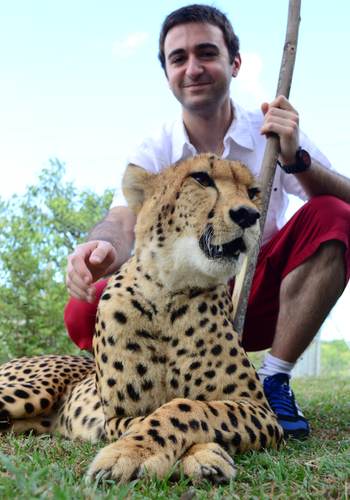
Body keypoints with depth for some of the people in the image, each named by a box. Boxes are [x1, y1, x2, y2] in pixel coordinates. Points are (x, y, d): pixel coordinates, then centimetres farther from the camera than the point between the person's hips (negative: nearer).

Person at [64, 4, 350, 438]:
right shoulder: (153, 154, -4)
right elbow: (122, 224, -23)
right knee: (86, 312, -25)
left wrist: (295, 159, -35)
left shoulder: (275, 133, -5)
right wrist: (102, 248, -47)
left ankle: (273, 381, -17)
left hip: (261, 300, 0)